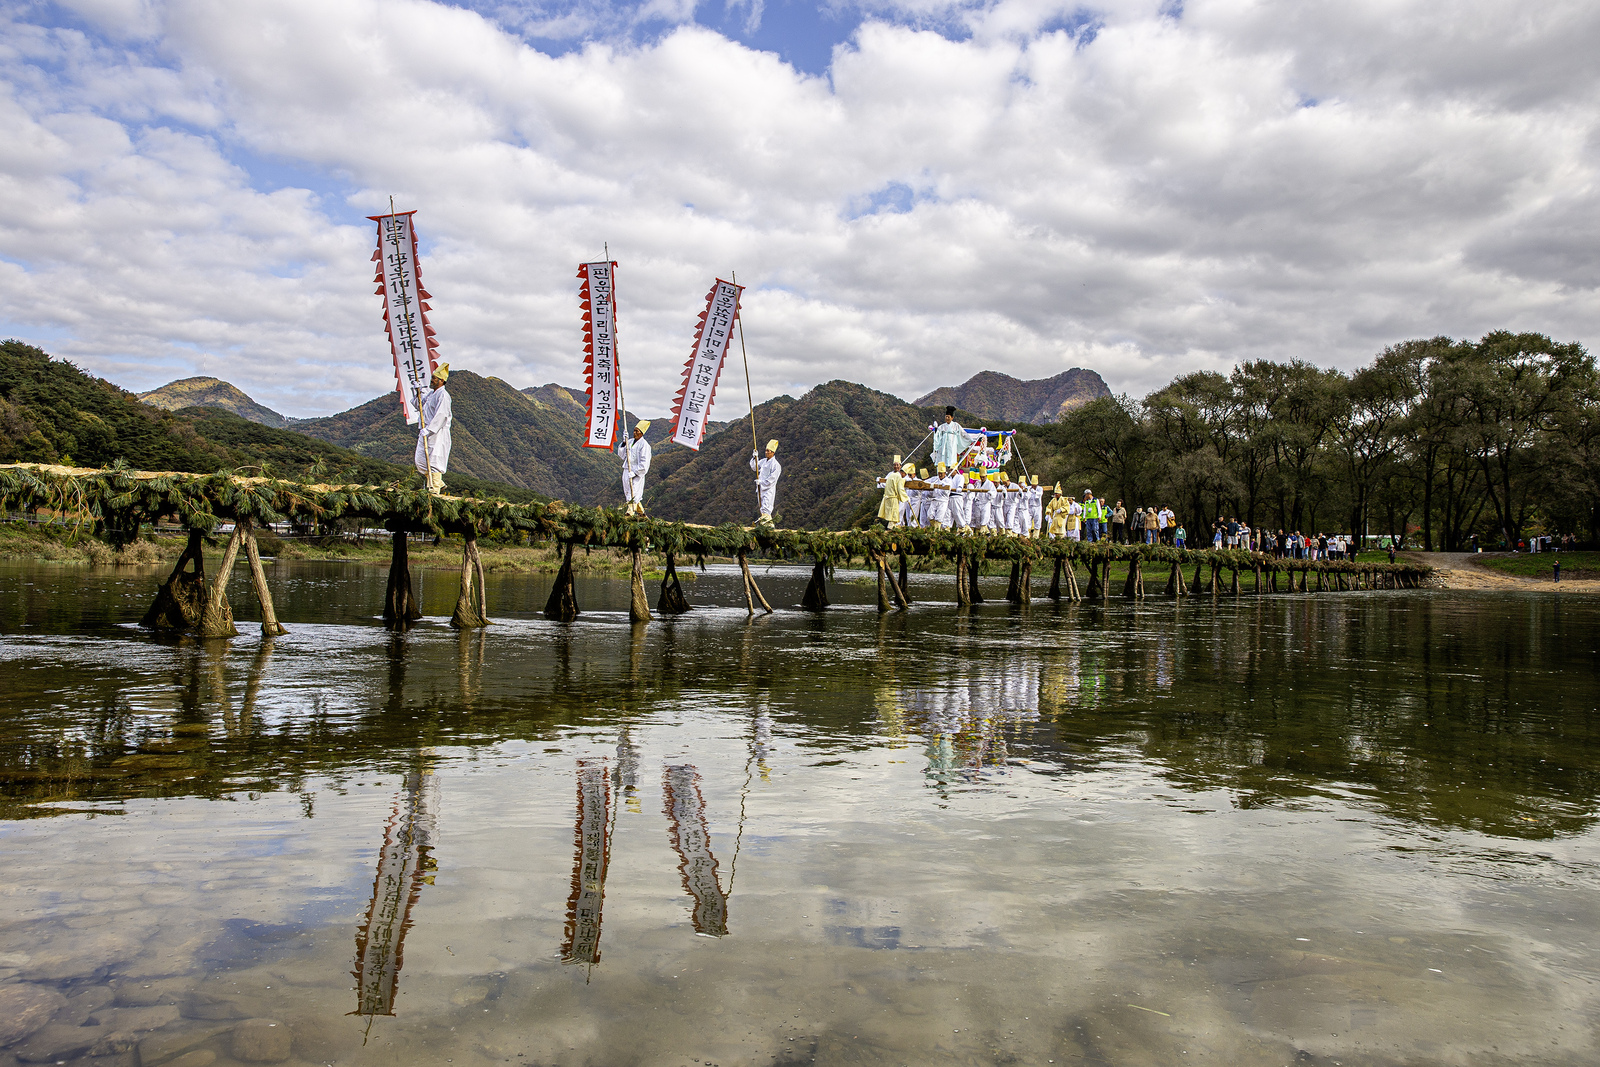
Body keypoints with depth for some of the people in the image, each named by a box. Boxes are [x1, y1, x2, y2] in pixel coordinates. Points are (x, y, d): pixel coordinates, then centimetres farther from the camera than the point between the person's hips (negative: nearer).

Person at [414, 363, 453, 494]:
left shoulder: (443, 395, -12)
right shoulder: (430, 393, 18)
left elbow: (441, 416, -21)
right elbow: (419, 404, 24)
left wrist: (429, 429, -25)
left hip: (438, 433, -10)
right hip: (426, 433, 10)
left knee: (434, 461, -8)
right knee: (421, 460, 11)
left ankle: (435, 490, -3)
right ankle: (439, 483, 22)